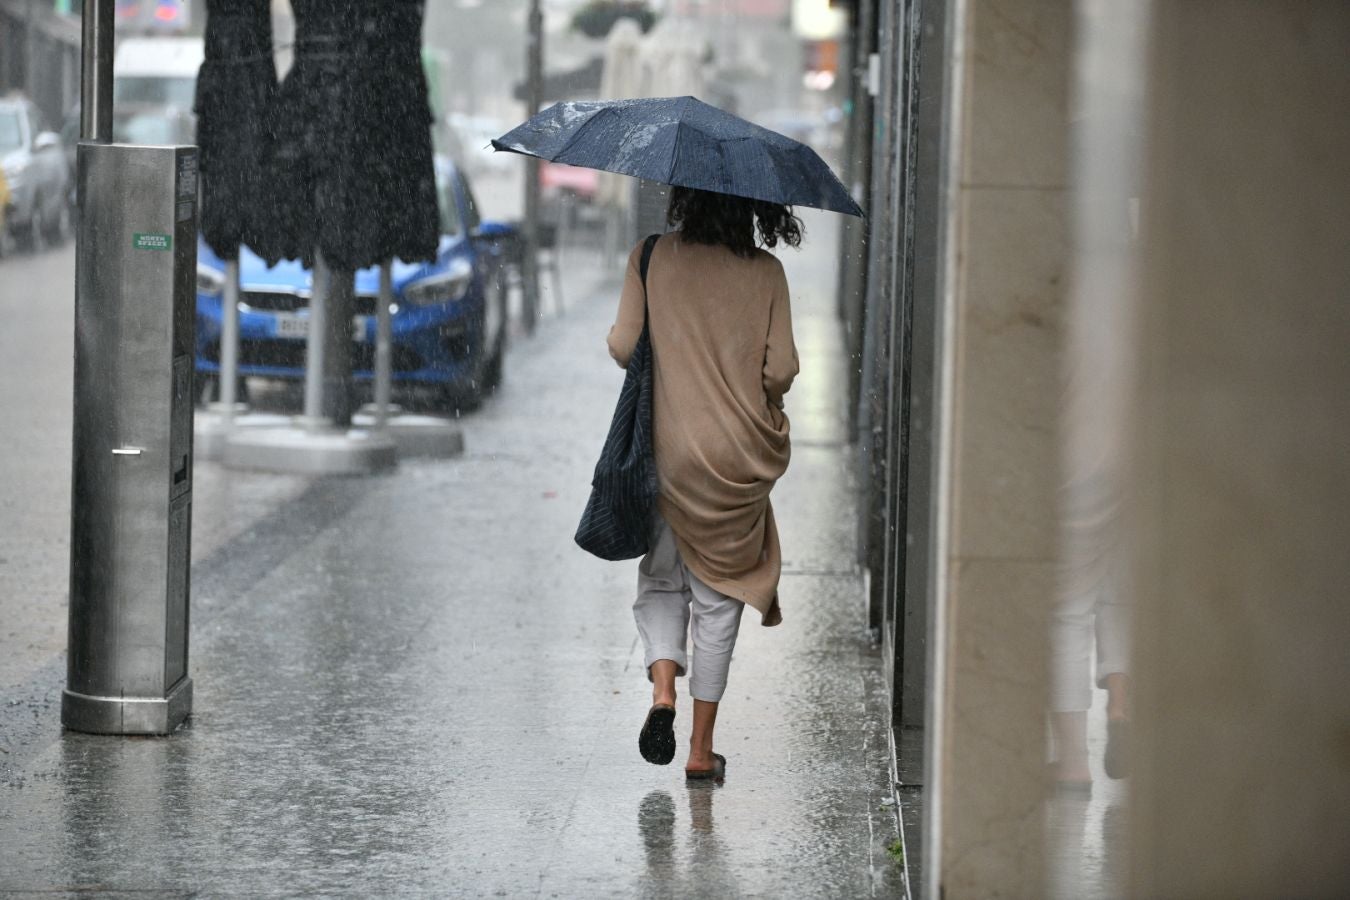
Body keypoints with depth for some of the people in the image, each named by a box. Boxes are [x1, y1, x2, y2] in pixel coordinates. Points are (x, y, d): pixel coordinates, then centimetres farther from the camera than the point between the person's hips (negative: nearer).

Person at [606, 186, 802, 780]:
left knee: (661, 579, 18)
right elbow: (781, 370, -6)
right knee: (718, 596, 10)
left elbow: (624, 347, -8)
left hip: (668, 451, 0)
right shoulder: (765, 271, -4)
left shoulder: (650, 259, -6)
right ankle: (702, 747, 10)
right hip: (740, 454, 1)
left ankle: (662, 690, -9)